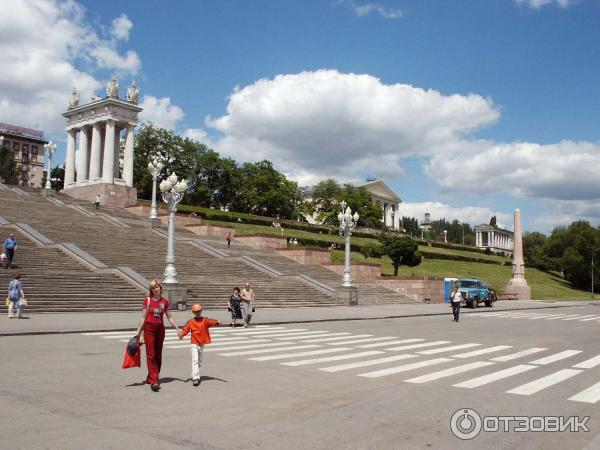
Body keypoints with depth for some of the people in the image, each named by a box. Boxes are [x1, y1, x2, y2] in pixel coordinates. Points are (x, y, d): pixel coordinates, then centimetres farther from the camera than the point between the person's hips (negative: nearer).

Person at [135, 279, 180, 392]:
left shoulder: (165, 302, 5)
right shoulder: (147, 300, -3)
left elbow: (169, 318, 11)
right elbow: (143, 317, -1)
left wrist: (178, 329, 8)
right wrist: (138, 331, -3)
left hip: (160, 329, 4)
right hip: (149, 328, -4)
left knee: (158, 355, 9)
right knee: (151, 355, -7)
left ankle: (151, 378, 24)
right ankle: (154, 382, -11)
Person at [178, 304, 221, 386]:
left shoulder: (205, 320, 1)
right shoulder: (191, 322, -1)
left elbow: (211, 322, -16)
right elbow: (185, 329, -10)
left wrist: (217, 323, -37)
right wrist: (181, 334, -30)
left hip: (201, 344, 3)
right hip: (194, 343, -3)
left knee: (199, 362, 16)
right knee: (195, 360, -15)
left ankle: (194, 376, 34)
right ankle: (195, 378, -19)